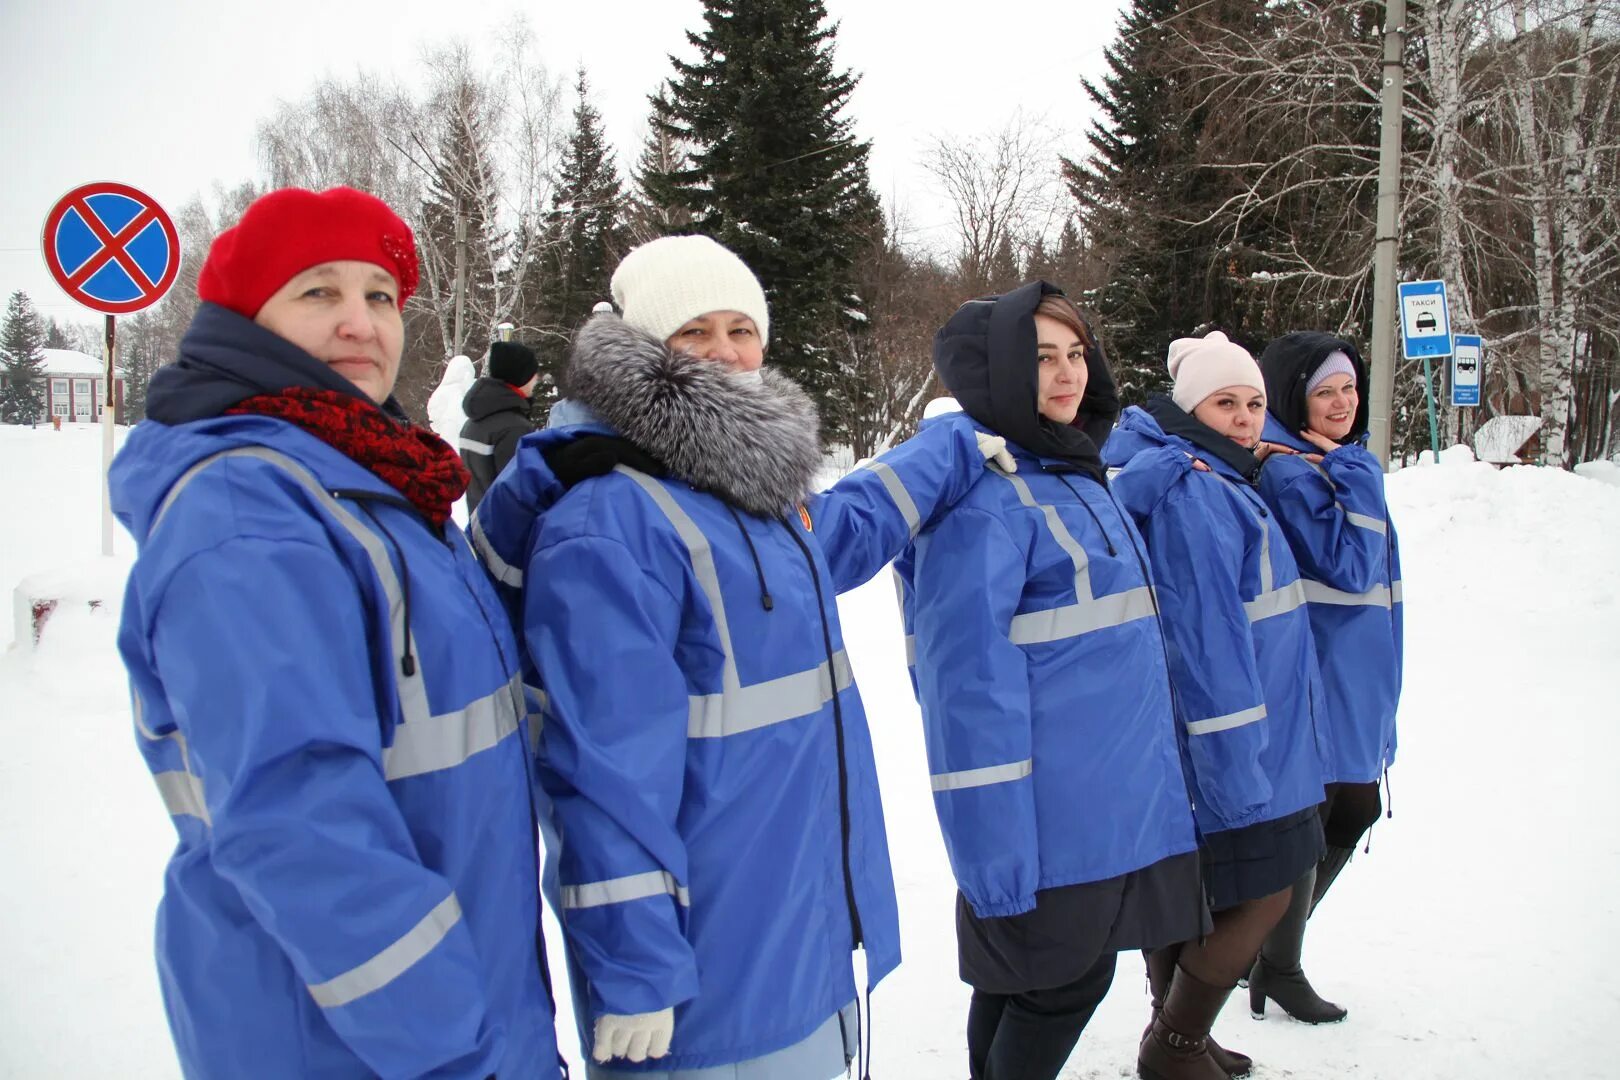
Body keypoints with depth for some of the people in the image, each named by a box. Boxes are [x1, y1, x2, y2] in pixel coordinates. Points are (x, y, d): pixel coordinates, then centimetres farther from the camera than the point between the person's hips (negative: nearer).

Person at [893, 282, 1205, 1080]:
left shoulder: (1072, 470, 12)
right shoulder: (978, 490, -18)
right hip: (1047, 811, -8)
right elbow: (969, 677, -23)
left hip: (1110, 796, 8)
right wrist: (996, 854, -23)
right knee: (1066, 978, 5)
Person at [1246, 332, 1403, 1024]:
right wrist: (1352, 474, -18)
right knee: (1303, 823, 3)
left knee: (1353, 814, 17)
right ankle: (1277, 968, 23)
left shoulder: (1343, 462, 12)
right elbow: (1348, 565, -23)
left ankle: (1270, 949, 33)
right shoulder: (1288, 472, -17)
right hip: (1310, 681, -9)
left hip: (1353, 679, 10)